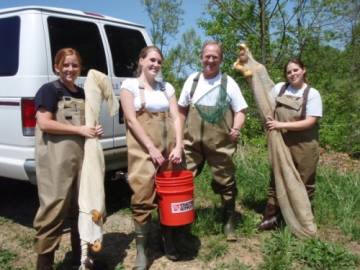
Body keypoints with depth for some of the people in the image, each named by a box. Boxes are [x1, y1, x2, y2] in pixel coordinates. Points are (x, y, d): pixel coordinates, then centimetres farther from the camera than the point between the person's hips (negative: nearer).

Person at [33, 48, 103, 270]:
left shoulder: (83, 94, 16)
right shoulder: (49, 90, -4)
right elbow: (44, 124, -15)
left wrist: (95, 130, 5)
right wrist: (80, 130, -17)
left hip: (81, 157, 7)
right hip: (56, 161, -7)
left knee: (82, 207, 14)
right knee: (54, 209, -5)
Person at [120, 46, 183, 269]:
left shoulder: (167, 87, 14)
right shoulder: (130, 85, 2)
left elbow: (176, 117, 7)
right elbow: (131, 119, -8)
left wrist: (178, 146, -8)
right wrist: (151, 148, -16)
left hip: (169, 147, 5)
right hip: (143, 148, -4)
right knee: (143, 197, -5)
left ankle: (169, 241, 26)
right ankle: (141, 250, 6)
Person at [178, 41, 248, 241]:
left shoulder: (228, 82, 4)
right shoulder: (192, 80, 10)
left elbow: (240, 110, 4)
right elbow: (182, 109, 17)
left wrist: (236, 129, -13)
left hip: (221, 143, -2)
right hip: (192, 142, 2)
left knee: (226, 183, 7)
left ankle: (229, 222, 23)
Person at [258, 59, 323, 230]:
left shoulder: (312, 94, -6)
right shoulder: (279, 88, 2)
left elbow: (310, 122, -15)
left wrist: (281, 125, -20)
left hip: (304, 147, -2)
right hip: (281, 144, 2)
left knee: (303, 184, 9)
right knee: (277, 180, 8)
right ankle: (271, 216, 18)